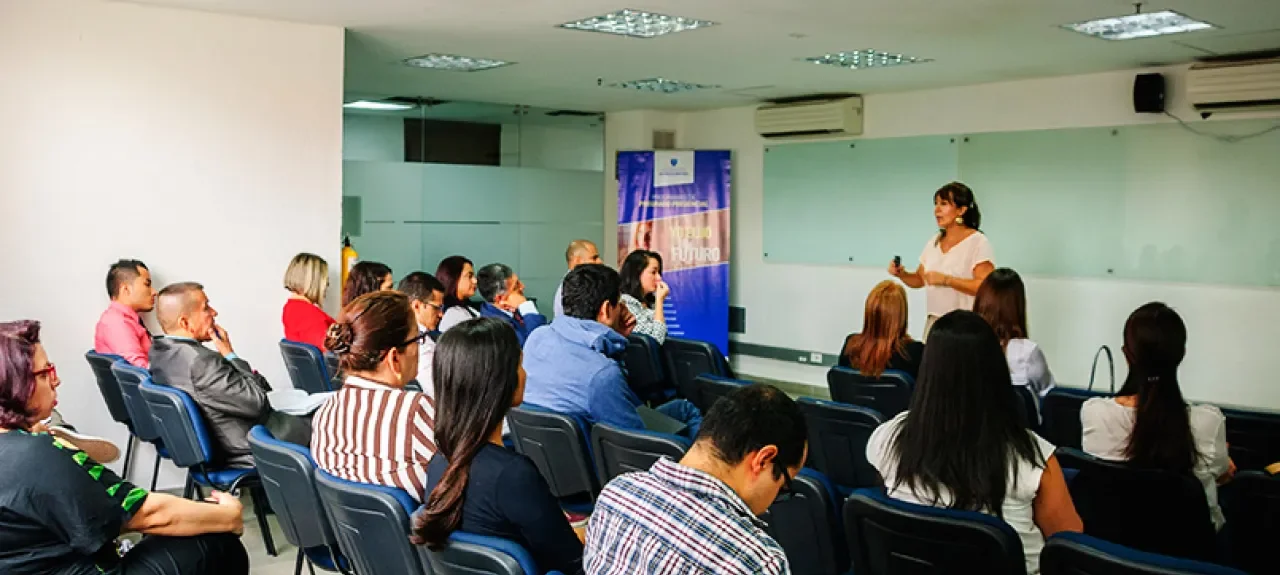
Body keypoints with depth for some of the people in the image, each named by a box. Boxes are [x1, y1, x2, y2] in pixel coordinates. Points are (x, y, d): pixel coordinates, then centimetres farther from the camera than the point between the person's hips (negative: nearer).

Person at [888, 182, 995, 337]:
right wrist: (902, 274, -1)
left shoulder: (977, 242, -9)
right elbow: (919, 280, 19)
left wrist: (946, 280, -23)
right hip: (933, 322, 6)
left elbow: (985, 286, -19)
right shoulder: (934, 242, 11)